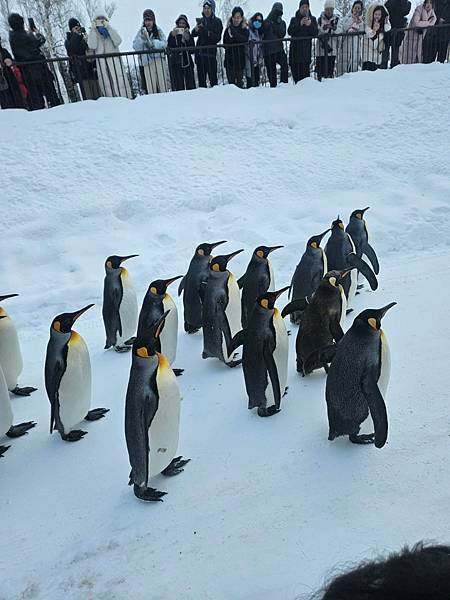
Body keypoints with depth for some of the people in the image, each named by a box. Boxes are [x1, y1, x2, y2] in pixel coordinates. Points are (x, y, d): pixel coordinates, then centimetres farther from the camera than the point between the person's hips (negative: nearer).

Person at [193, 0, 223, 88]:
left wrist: (210, 34, -26)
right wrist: (196, 30, -15)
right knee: (201, 77, 7)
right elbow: (194, 35, 7)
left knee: (212, 77, -10)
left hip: (211, 53, -4)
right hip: (199, 53, 5)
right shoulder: (200, 21, 13)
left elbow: (218, 38, -9)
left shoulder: (217, 21, 1)